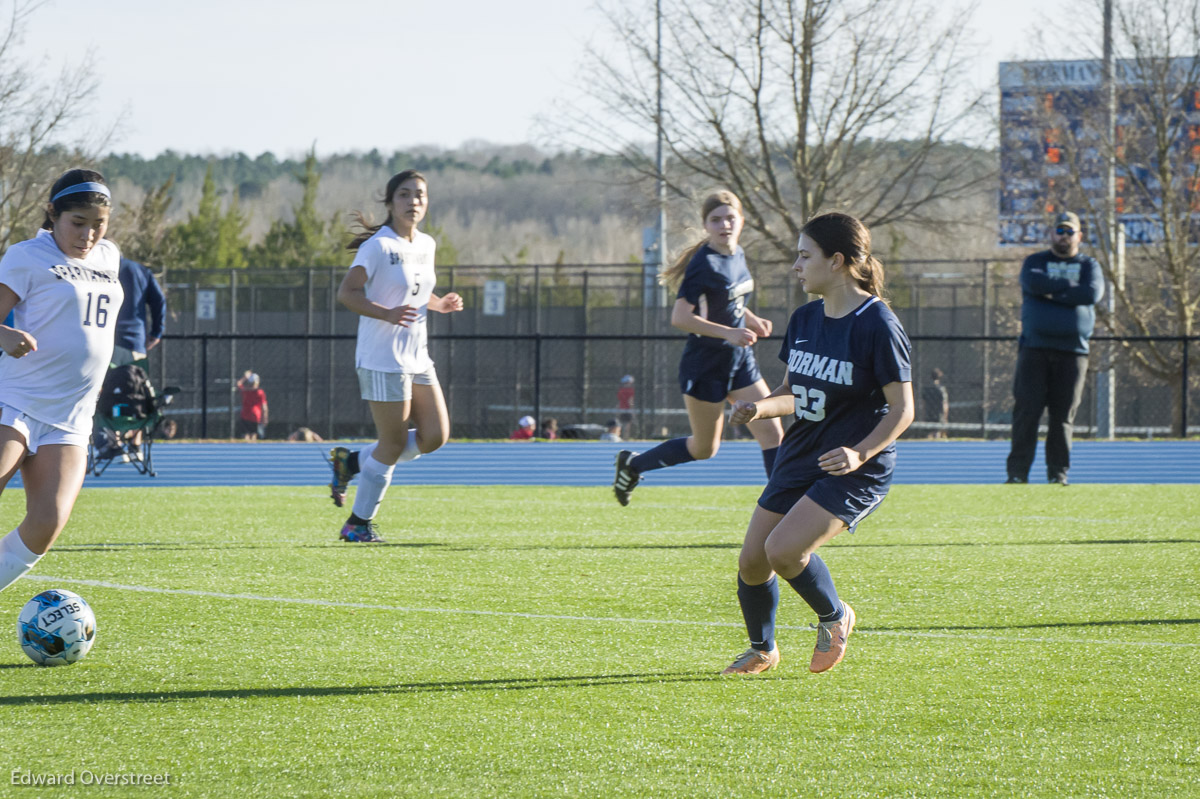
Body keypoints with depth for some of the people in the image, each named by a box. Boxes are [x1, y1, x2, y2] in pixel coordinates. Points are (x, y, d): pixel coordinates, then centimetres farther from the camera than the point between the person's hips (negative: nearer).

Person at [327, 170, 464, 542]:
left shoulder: (426, 245, 11)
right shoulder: (379, 246, -13)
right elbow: (346, 292, -19)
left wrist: (439, 304, 5)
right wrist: (387, 314, -32)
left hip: (417, 358, 8)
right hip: (383, 360, -8)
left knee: (434, 436, 3)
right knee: (394, 442, -4)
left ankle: (352, 461, 18)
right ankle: (358, 524, 9)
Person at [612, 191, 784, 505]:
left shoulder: (737, 255, 5)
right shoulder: (704, 263, -20)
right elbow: (680, 317, -25)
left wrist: (753, 320, 5)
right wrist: (728, 332, -32)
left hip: (740, 361, 7)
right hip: (705, 365, -7)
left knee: (772, 432, -4)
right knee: (704, 448, 8)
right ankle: (632, 463, 28)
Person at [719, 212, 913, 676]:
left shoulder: (876, 325, -16)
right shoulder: (805, 319, 7)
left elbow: (902, 409, -15)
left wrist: (860, 453, -28)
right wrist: (760, 408, -4)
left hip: (855, 469, -7)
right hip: (798, 460, 7)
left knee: (783, 549, -24)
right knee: (752, 563, 4)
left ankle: (834, 617, 5)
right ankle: (762, 650, 29)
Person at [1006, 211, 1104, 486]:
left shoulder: (1089, 266, 14)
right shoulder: (1035, 262, 13)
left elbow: (1093, 293, -7)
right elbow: (1033, 282, -11)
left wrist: (1052, 293, -8)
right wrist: (1071, 286, -6)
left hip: (1072, 351, 1)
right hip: (1035, 348, -1)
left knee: (1064, 415, 0)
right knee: (1027, 409, -7)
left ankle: (1058, 472, 4)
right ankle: (1018, 472, -6)